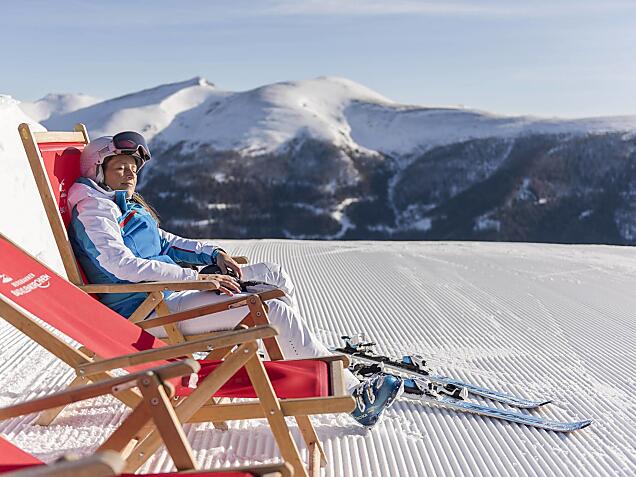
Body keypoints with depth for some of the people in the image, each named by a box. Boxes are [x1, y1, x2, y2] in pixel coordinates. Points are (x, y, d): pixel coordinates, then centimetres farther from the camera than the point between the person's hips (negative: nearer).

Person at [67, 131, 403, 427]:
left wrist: (213, 254, 5)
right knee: (274, 310, -20)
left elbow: (164, 242, 24)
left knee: (274, 275, 5)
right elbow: (123, 265, -22)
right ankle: (353, 394, -15)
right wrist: (199, 277, -25)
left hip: (170, 292, 10)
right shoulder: (92, 209, -9)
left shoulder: (125, 205, 21)